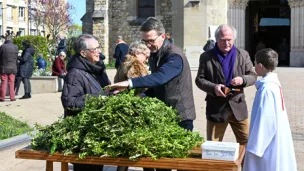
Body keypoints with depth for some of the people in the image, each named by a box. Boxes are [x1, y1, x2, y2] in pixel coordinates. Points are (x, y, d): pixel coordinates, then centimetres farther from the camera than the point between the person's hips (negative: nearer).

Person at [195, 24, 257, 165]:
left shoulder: (243, 55, 5)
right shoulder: (206, 57, -2)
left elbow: (253, 76, 6)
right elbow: (199, 79, -1)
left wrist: (243, 80, -17)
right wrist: (213, 88, -19)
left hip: (237, 106, 2)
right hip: (216, 107, -2)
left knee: (246, 141, 9)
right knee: (212, 144, 6)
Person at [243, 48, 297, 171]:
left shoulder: (266, 88, -21)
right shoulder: (274, 84, 6)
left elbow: (265, 120, -22)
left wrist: (254, 147, -17)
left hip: (267, 144, -9)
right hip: (276, 142, 9)